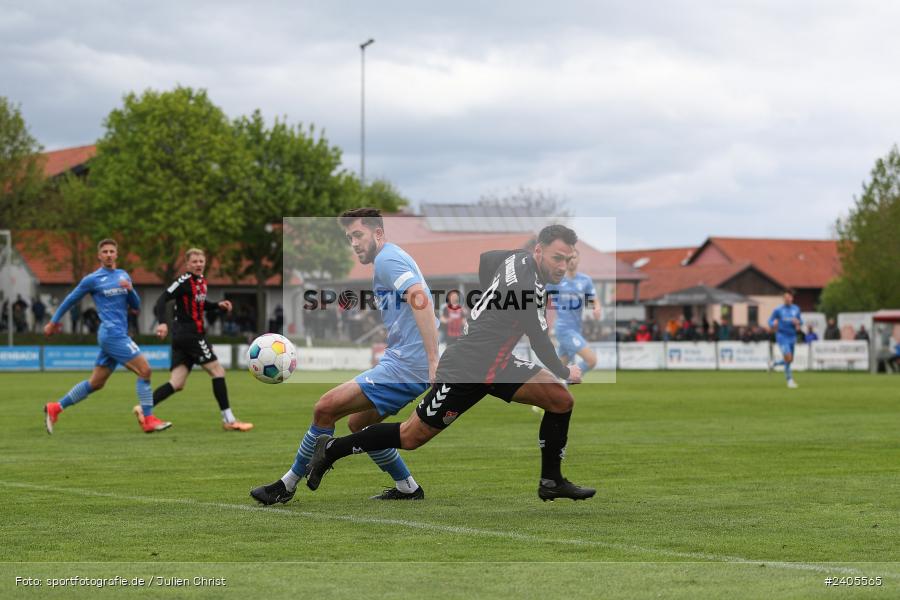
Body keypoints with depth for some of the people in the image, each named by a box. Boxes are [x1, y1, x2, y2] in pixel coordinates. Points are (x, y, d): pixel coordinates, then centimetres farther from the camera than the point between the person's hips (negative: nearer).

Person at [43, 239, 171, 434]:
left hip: (119, 335, 7)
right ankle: (148, 420, -10)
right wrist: (53, 321, 16)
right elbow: (70, 300, 9)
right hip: (113, 334, -7)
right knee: (144, 370, -13)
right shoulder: (92, 279, -2)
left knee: (95, 383, 11)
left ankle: (55, 408, 20)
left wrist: (130, 289, -7)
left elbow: (136, 305, 13)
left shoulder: (123, 275, 15)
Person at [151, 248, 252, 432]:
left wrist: (218, 305, 13)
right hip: (190, 334, -9)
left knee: (176, 384, 4)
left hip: (182, 337, 9)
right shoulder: (184, 281, -12)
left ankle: (143, 409, -3)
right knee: (217, 371, -4)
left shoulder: (201, 281, 15)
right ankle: (229, 420, -1)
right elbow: (162, 300, -20)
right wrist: (162, 323, -35)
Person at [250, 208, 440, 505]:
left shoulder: (386, 259, -12)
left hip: (404, 368, -11)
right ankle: (408, 488, 25)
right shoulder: (393, 259, 21)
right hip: (402, 362, 11)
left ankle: (288, 485, 0)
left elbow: (422, 301, -25)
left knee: (325, 408, -10)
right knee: (358, 423, 22)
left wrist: (434, 360, -31)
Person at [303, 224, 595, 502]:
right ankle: (331, 449, 18)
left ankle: (551, 482, 11)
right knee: (410, 438, 1)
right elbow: (539, 342, -19)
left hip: (497, 363, 9)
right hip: (467, 369, -9)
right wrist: (565, 372, -1)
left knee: (561, 400, 0)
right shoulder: (528, 284, -26)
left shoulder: (520, 258, 1)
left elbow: (484, 259, 22)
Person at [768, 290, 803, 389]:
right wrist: (773, 325, -20)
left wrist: (798, 323, -8)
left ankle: (773, 364, 39)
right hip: (782, 336, -5)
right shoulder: (778, 310, -5)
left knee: (790, 360, 12)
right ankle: (789, 379, -5)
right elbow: (770, 321, 2)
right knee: (788, 358, -18)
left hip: (792, 337, 5)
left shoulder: (796, 309, 6)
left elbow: (800, 321, 16)